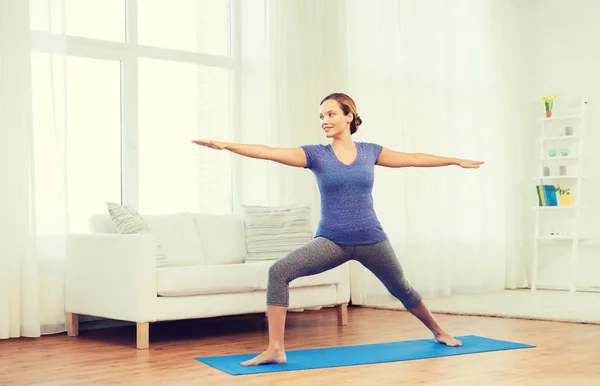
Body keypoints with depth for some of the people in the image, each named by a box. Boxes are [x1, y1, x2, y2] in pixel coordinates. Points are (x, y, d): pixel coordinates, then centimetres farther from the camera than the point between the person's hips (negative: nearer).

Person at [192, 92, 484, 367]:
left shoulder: (369, 151, 2)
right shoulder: (315, 154, -4)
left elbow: (413, 158, 13)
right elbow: (269, 152, -14)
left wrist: (456, 160, 22)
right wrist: (224, 145, -25)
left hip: (371, 240, 1)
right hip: (331, 241, -1)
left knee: (401, 290, 18)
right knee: (279, 272, -23)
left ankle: (438, 332, 46)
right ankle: (275, 349, -22)